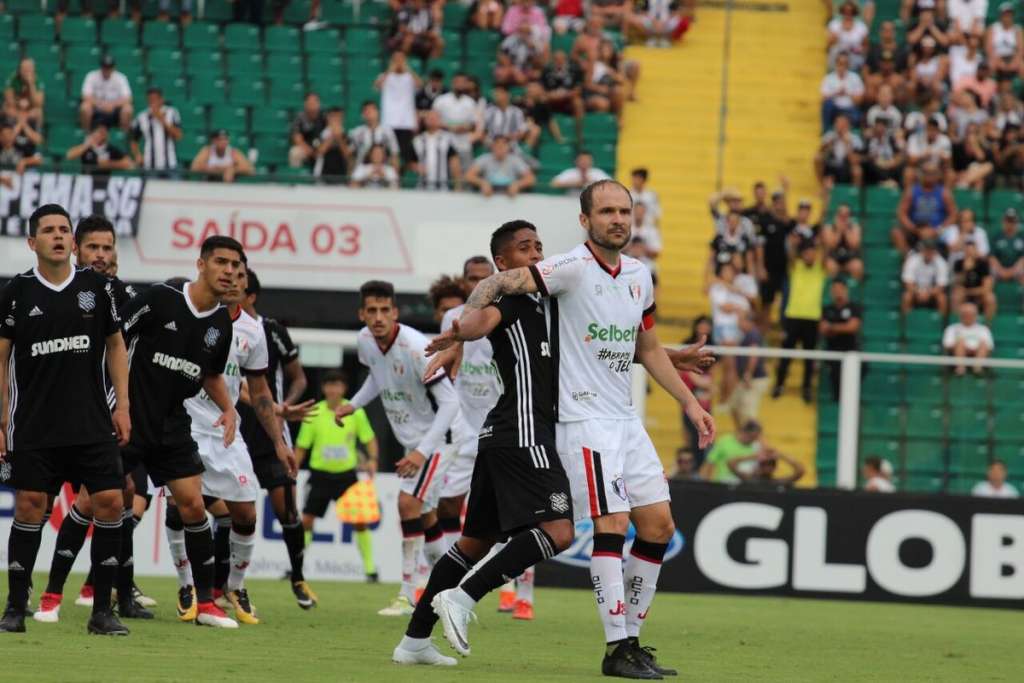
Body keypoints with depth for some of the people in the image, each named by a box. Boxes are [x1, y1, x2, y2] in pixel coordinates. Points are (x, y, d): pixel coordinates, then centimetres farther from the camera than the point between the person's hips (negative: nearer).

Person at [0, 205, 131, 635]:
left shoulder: (96, 286, 4)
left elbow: (116, 346, 12)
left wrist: (122, 406, 5)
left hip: (92, 423, 1)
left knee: (110, 503, -6)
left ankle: (102, 611, 2)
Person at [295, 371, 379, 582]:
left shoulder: (355, 412, -3)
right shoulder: (314, 414, -4)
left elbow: (369, 439, 8)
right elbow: (301, 447, 4)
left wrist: (372, 459, -10)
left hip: (346, 473, 0)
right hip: (320, 474, 0)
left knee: (359, 521, -4)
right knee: (306, 520, -6)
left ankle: (370, 568, 7)